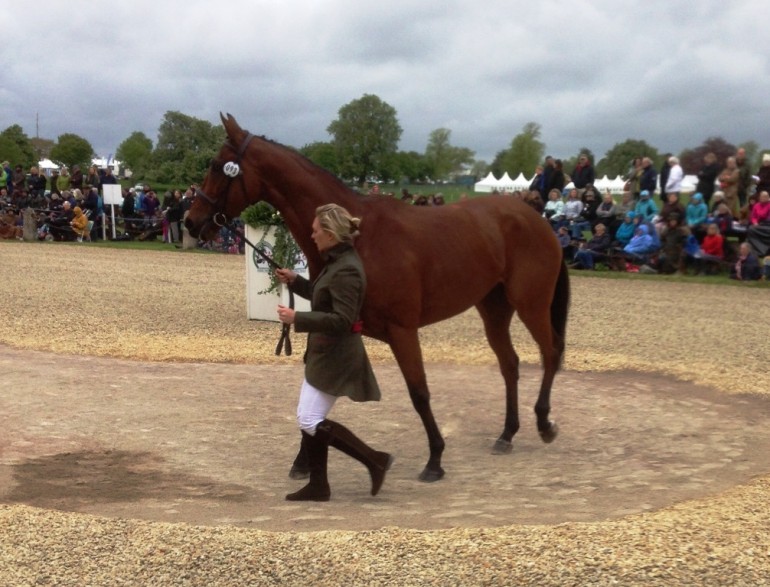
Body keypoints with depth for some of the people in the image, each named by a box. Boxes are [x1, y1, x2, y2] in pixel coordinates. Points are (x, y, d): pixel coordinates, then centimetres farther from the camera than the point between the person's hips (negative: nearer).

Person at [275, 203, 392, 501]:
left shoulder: (347, 270, -23)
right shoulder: (336, 262, 9)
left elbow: (340, 320, -28)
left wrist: (296, 318, -25)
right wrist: (295, 281, 17)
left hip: (335, 356, -10)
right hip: (323, 353, 10)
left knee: (310, 421, -6)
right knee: (308, 419, 14)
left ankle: (376, 460, 0)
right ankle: (318, 486, 23)